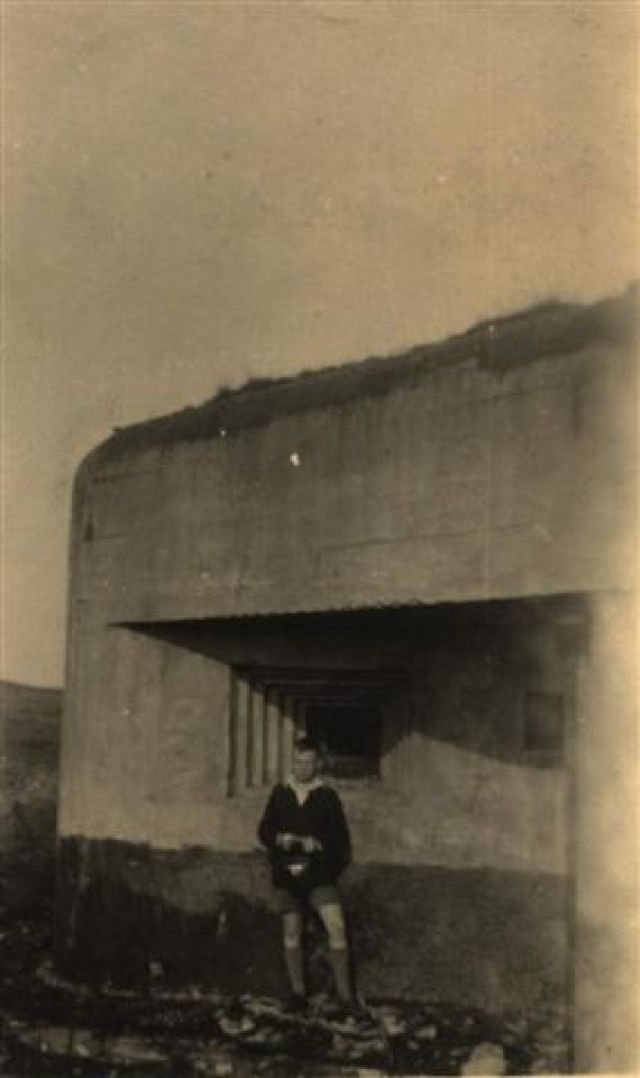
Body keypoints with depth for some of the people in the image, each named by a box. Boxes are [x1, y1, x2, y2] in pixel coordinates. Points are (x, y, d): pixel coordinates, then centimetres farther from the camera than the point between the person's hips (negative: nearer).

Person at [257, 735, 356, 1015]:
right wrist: (280, 839, -12)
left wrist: (318, 844, -19)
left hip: (319, 873, -2)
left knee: (336, 926, -15)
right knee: (291, 931, 7)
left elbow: (341, 837, -1)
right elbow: (264, 830, 8)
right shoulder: (280, 793, 7)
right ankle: (297, 992, 20)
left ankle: (344, 995, -9)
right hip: (286, 873, 3)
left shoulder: (327, 796, 1)